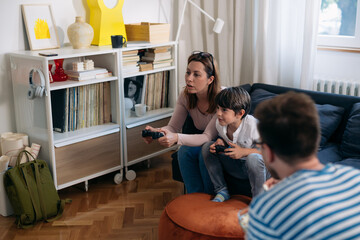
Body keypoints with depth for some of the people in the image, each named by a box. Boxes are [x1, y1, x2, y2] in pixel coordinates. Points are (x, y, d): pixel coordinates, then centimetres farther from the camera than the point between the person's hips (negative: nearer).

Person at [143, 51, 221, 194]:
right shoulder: (185, 96, -10)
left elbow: (208, 136, -31)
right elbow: (173, 127, -9)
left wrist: (177, 138, -47)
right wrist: (156, 132, -33)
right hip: (201, 142, 5)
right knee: (184, 151, -24)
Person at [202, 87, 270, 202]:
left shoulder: (252, 125, -28)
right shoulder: (220, 123, -9)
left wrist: (243, 151, -31)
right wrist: (220, 142, -12)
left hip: (258, 167, -6)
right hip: (236, 167, 6)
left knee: (253, 158, -41)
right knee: (207, 147, -8)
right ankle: (221, 191, -1)